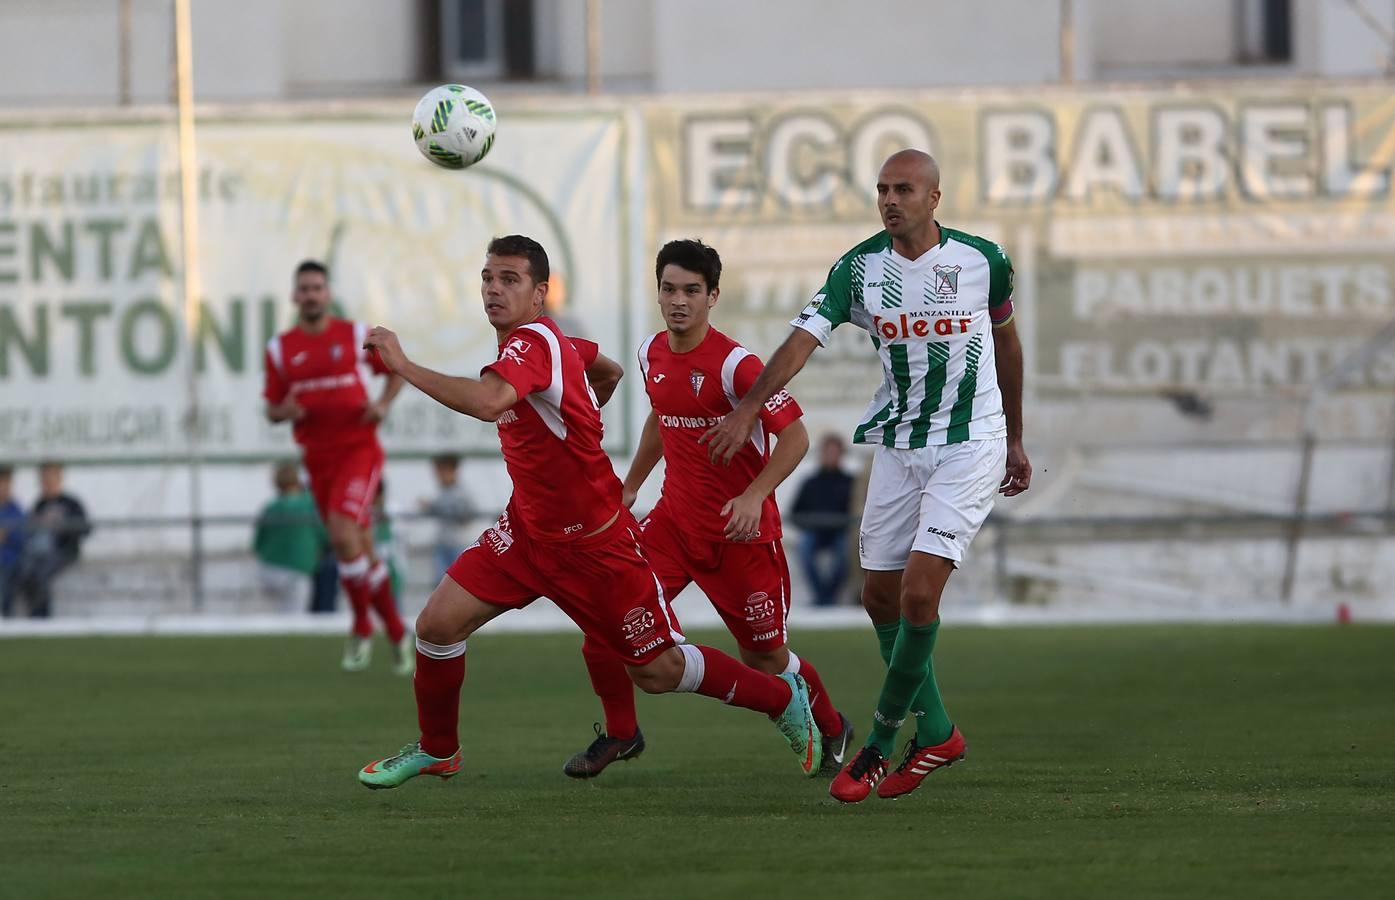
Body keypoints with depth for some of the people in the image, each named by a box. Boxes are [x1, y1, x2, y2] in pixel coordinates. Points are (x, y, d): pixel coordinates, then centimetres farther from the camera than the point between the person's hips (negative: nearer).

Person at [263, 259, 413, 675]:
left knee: (343, 534, -22)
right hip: (318, 457, 3)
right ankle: (397, 633, 22)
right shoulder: (280, 349, 5)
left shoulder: (356, 335, 0)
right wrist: (285, 410, -13)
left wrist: (383, 403, -6)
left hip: (359, 449, -3)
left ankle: (362, 627, -6)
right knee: (362, 550, 8)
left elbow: (397, 371, 13)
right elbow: (272, 409, 10)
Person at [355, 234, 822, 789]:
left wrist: (404, 366, -41)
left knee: (657, 670, 3)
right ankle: (436, 750, 18)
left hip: (593, 544, -8)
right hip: (528, 529, 8)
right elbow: (609, 373, 23)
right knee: (437, 625, -3)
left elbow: (488, 401, -47)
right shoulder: (545, 340, 3)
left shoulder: (532, 343, -25)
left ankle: (783, 698, 24)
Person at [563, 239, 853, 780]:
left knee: (764, 657, 4)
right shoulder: (651, 354, 3)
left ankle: (832, 730, 32)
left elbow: (794, 435, -17)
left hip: (740, 529, -5)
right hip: (675, 519, 5)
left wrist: (754, 496, -30)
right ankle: (620, 734, 10)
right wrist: (630, 485, 25)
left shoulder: (735, 364, -18)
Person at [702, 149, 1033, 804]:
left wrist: (1015, 440, 17)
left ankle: (879, 746, -1)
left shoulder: (983, 260, -8)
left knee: (919, 592, -15)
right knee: (881, 597, 6)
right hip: (897, 448, 4)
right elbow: (804, 337, -19)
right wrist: (747, 409, -34)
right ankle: (935, 733, 25)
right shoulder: (859, 268, -7)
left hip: (970, 445, -4)